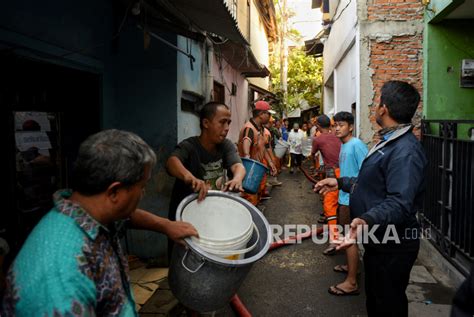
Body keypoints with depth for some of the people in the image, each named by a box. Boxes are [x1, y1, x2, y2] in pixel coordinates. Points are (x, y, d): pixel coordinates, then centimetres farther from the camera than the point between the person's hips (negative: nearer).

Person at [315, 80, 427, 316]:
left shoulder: (405, 151, -25)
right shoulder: (389, 142, 11)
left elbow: (399, 204, -35)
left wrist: (367, 219, -50)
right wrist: (341, 183, 19)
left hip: (392, 246, -10)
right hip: (378, 241, 10)